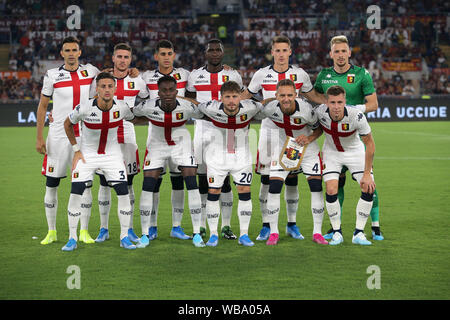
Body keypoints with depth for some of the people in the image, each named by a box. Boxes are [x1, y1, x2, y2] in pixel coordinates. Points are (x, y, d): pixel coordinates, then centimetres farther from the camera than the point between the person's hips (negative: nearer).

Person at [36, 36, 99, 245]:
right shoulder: (52, 75, 0)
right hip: (58, 136, -1)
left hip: (83, 135, 1)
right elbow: (42, 106, 4)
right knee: (51, 184, 1)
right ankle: (51, 232, 13)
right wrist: (39, 137, 0)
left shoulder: (90, 72, 4)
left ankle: (84, 231, 8)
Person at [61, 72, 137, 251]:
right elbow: (68, 124, -1)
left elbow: (135, 119, 10)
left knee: (123, 193, -8)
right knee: (75, 193, -10)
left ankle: (125, 238, 5)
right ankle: (72, 239, 2)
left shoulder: (122, 108, -16)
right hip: (87, 154, -1)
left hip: (112, 154, 2)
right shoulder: (84, 108, -22)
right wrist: (76, 150, -2)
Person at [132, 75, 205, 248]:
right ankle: (145, 235, 4)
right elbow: (130, 113, -3)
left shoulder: (186, 107, -25)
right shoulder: (148, 107, -25)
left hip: (181, 143, 0)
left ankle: (197, 234, -3)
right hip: (157, 144, 0)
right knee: (147, 185, -8)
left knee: (192, 183, -12)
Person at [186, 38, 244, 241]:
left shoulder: (233, 76, 6)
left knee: (224, 178, -3)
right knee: (202, 178, 1)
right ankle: (201, 226, 8)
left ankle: (226, 226, 3)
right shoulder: (195, 76, 7)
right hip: (202, 130, 1)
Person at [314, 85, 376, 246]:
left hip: (355, 151, -1)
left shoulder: (357, 116, -33)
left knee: (369, 189, -14)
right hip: (331, 152, 1)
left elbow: (370, 144, -20)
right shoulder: (320, 111, -26)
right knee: (331, 191, -15)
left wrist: (367, 174, -19)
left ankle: (358, 233, 0)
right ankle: (337, 233, 2)